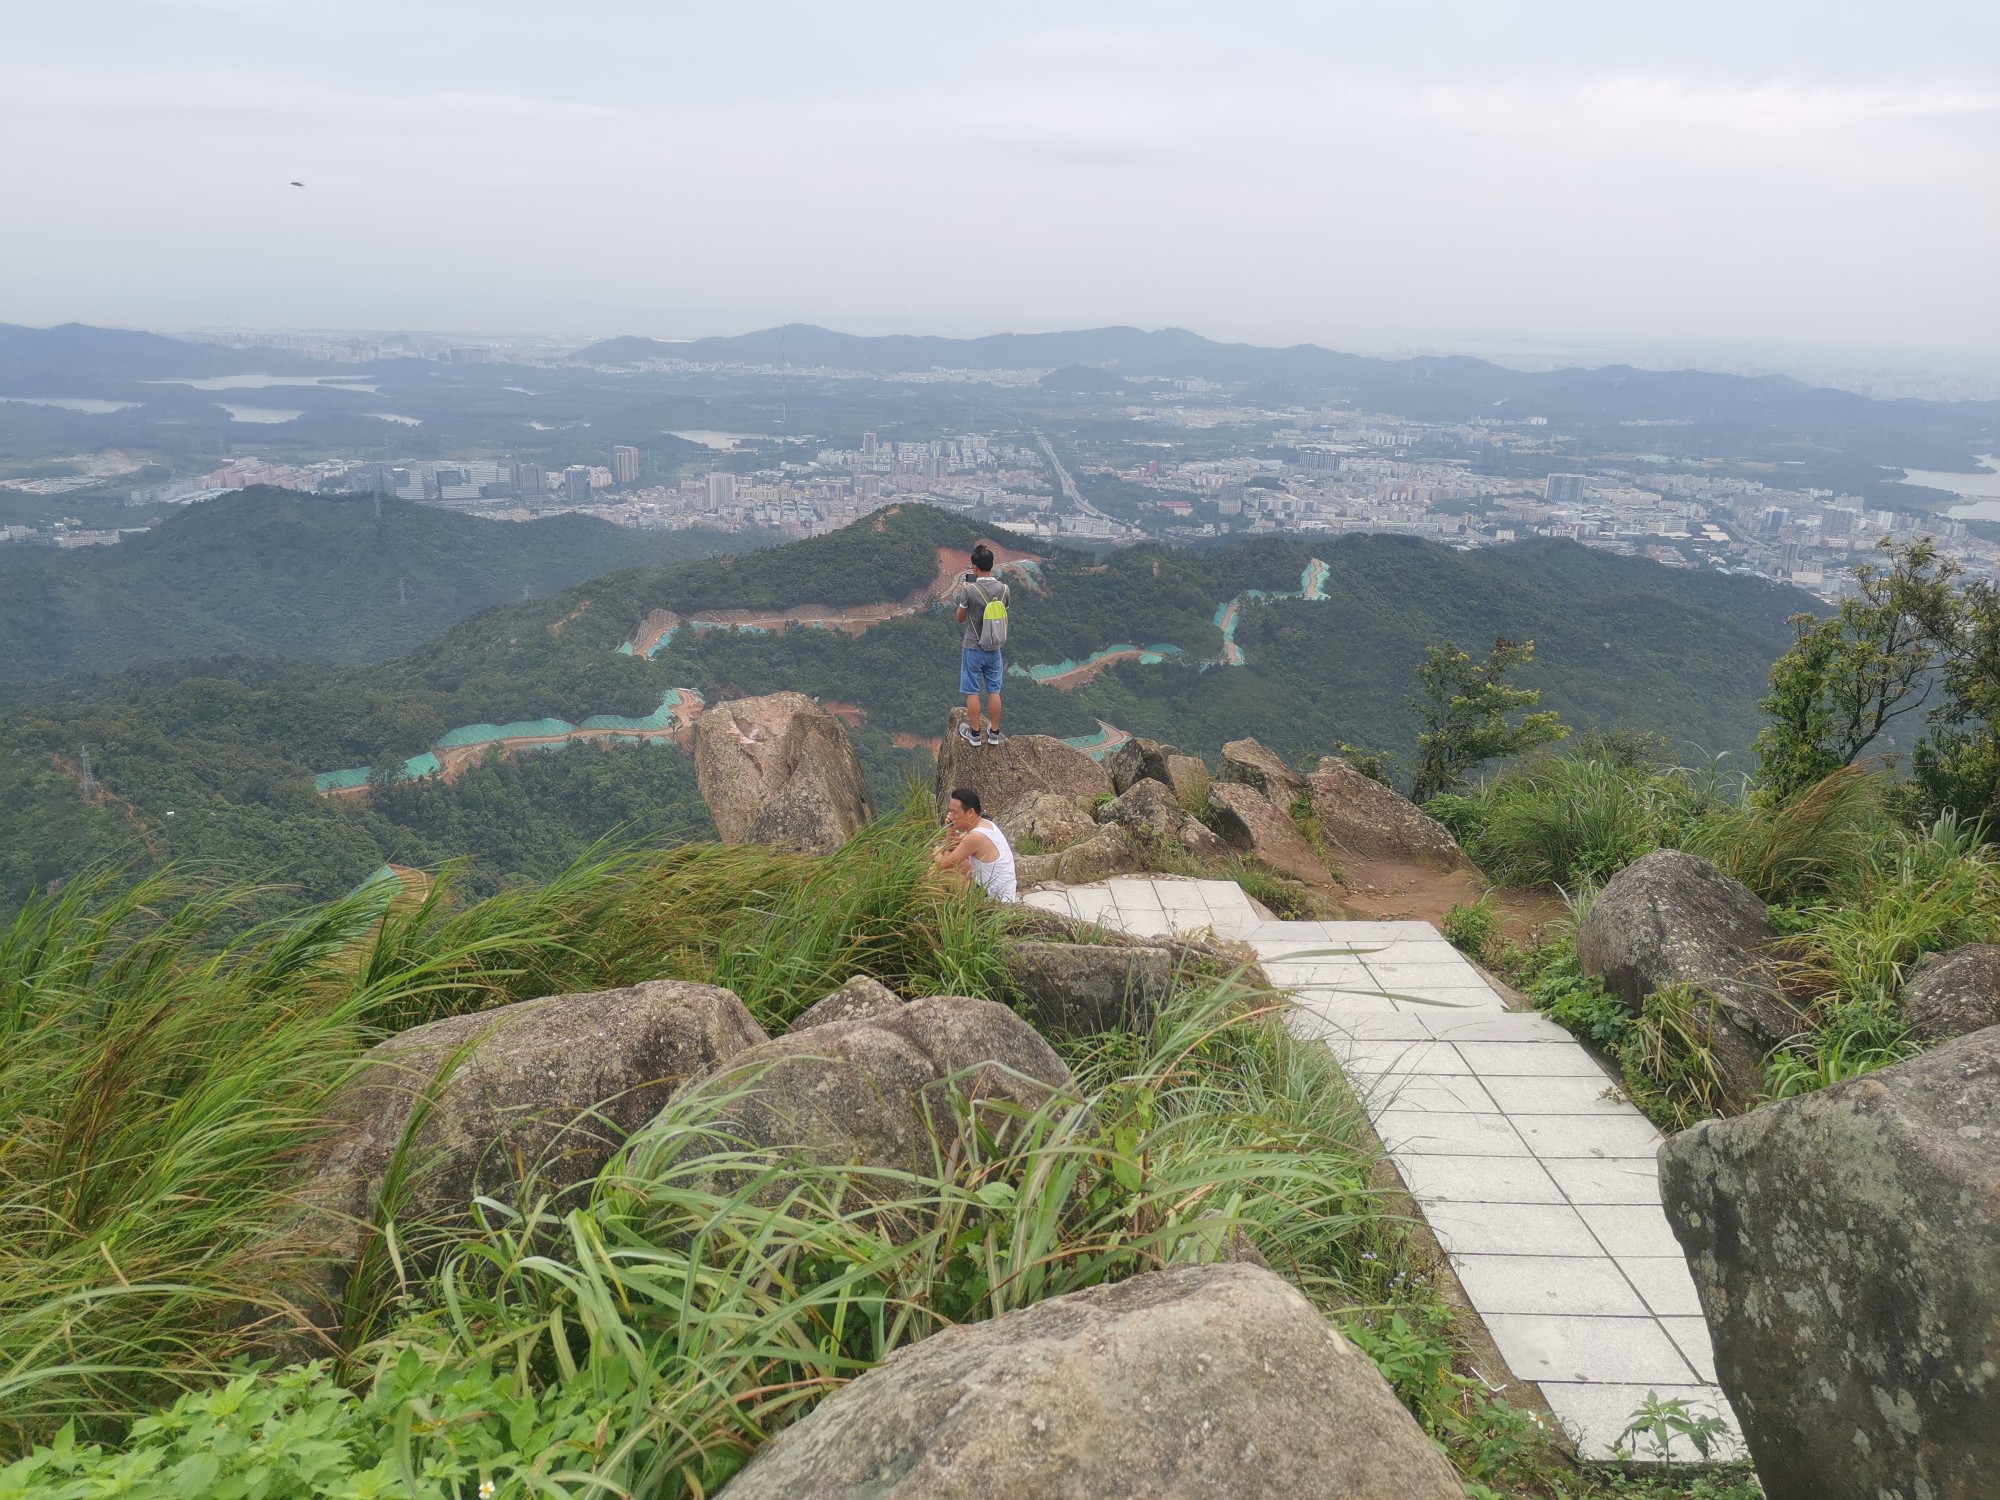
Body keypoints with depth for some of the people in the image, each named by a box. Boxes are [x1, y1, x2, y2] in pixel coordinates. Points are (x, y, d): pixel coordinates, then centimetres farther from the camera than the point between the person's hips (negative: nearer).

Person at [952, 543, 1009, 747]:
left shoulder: (969, 591, -19)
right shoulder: (1003, 589, -6)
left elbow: (960, 619, -5)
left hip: (973, 648, -4)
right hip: (994, 649, 4)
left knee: (972, 692, 8)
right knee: (993, 691, 13)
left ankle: (974, 733, 16)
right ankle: (994, 732, 22)